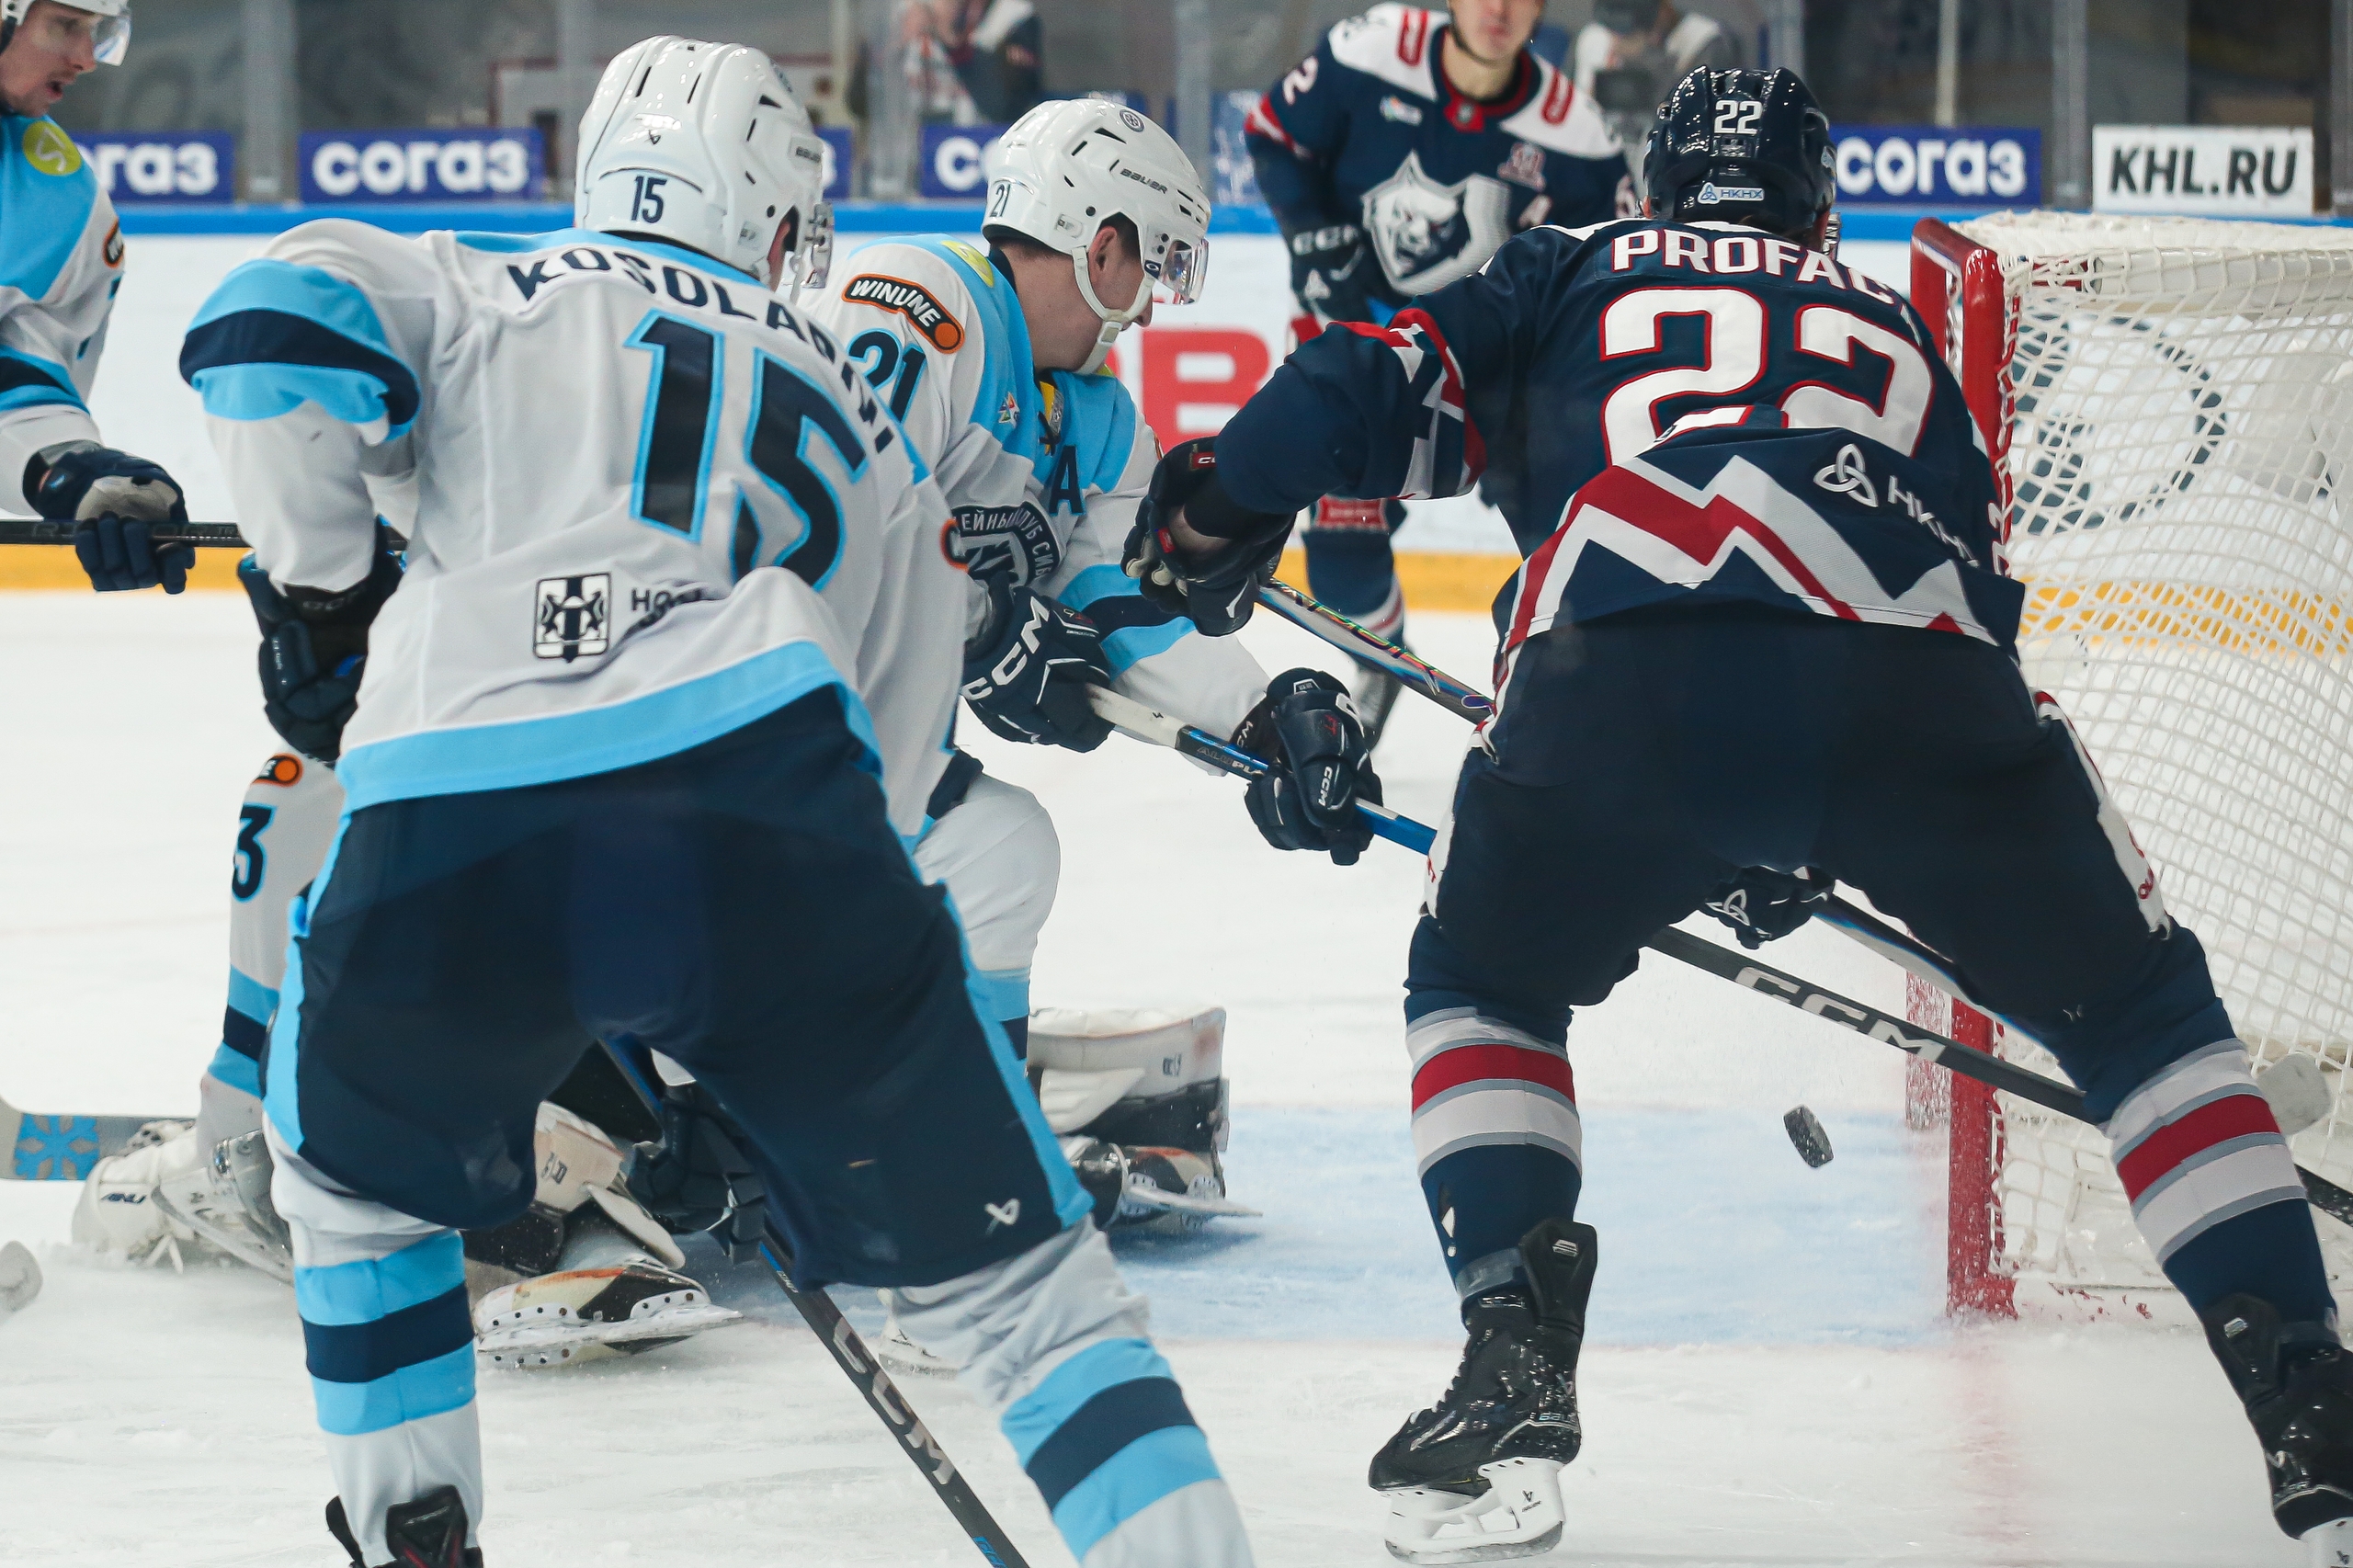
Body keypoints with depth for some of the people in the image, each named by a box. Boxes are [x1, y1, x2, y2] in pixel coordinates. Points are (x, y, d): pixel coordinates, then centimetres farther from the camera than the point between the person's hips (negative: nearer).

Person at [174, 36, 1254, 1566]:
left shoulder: (501, 297, 24)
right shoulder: (870, 436, 32)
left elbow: (274, 325, 5)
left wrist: (327, 582, 19)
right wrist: (736, 1091, 40)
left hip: (453, 839, 0)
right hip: (767, 790, 0)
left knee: (361, 1185, 30)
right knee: (998, 1258, 11)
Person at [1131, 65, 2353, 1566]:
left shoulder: (1576, 277, 32)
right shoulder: (1892, 324, 38)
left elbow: (1369, 394, 20)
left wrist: (1198, 530, 34)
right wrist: (1806, 845, 44)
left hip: (1621, 667, -1)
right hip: (1918, 679, 1)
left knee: (1483, 984, 28)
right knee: (2140, 1005, 21)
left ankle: (1517, 1365, 10)